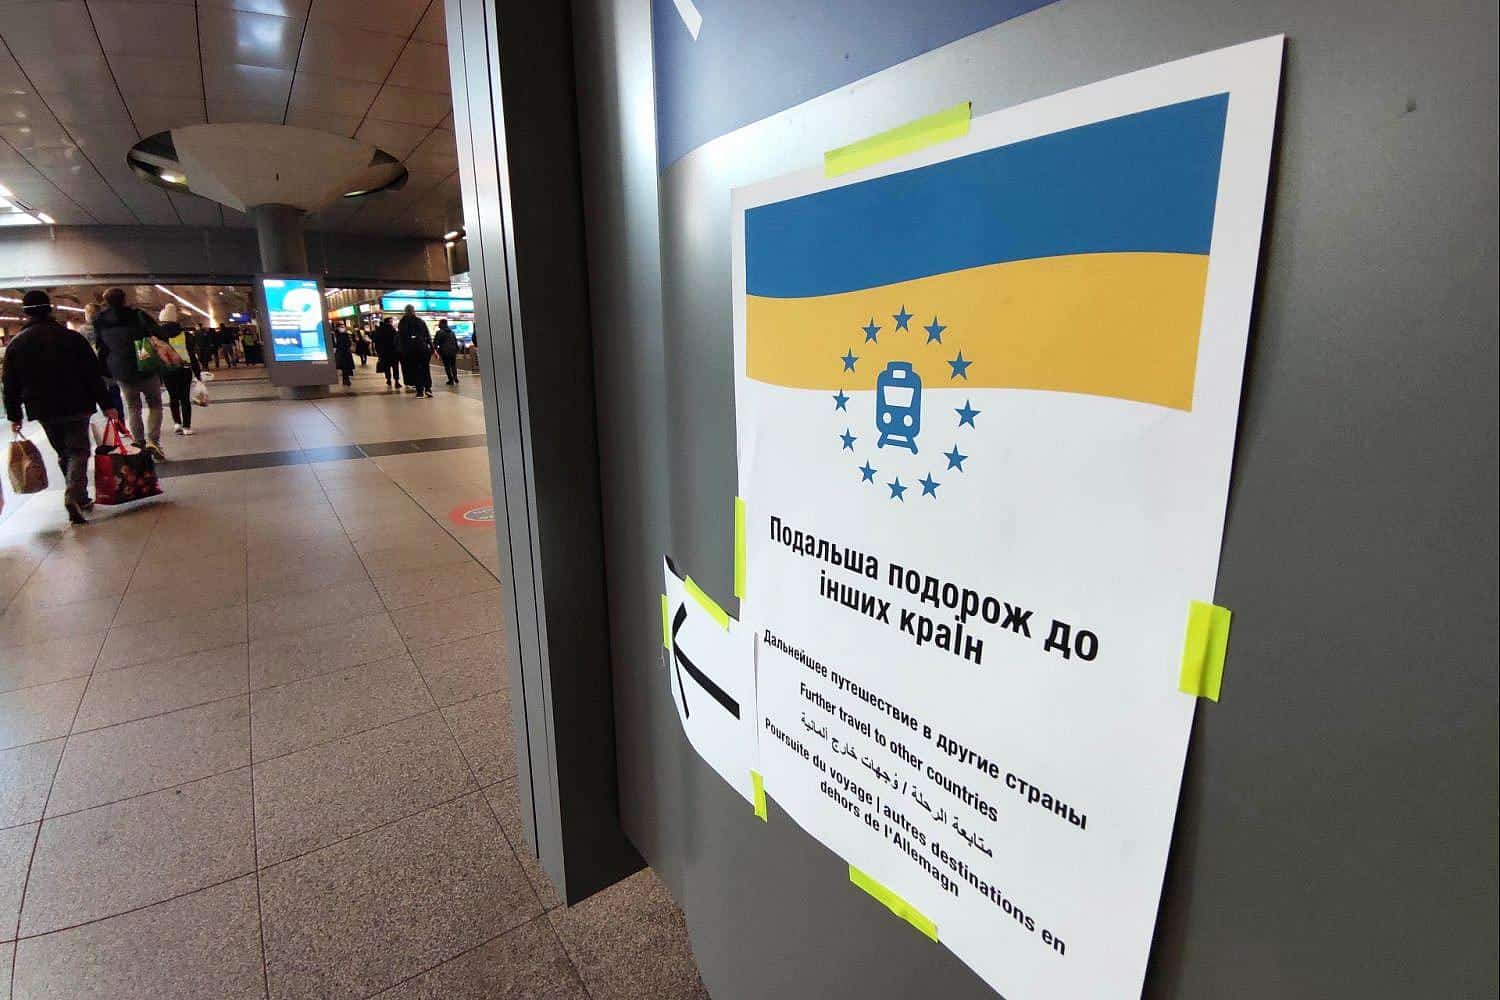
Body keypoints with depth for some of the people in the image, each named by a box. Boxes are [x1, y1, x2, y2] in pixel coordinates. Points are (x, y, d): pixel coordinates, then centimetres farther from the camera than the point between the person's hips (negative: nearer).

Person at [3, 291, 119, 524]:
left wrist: (14, 416, 14)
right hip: (76, 406, -3)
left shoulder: (16, 344, 3)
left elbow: (11, 386, 6)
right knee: (78, 450, -1)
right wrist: (106, 405, -7)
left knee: (63, 453, 16)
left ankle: (80, 498, 20)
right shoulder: (71, 337, -5)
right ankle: (74, 494, -22)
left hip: (43, 410, 3)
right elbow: (93, 375, -9)